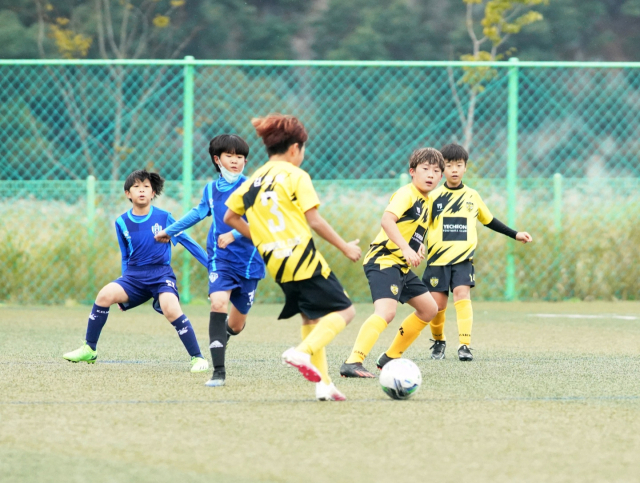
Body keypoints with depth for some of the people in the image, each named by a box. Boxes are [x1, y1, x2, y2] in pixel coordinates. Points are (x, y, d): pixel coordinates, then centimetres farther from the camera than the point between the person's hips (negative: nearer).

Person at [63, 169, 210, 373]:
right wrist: (126, 290, 17)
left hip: (161, 274, -3)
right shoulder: (122, 223, 5)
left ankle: (198, 358, -17)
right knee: (106, 294, -22)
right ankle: (89, 350, -7)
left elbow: (188, 242, 4)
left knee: (171, 309, -30)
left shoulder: (164, 218, -4)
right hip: (134, 275, 3)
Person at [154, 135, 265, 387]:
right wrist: (169, 231, 36)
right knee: (218, 303, -24)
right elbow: (198, 213, 25)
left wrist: (234, 234, -34)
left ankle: (224, 333, 47)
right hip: (220, 259, 2)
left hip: (249, 261, -2)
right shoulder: (211, 189, 6)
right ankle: (218, 371, -22)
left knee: (236, 324, 6)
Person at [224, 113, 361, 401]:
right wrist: (345, 247, 0)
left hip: (276, 266, 7)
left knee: (311, 318, 18)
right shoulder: (296, 176, -5)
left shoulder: (251, 182, 12)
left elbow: (230, 217, 17)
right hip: (304, 259, -7)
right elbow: (314, 220, -8)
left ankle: (323, 384, 9)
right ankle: (302, 353, -22)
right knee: (343, 311, 0)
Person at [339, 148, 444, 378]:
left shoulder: (426, 201, 17)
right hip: (384, 260, -10)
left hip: (402, 266, 10)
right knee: (386, 311, -28)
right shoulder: (406, 194, -12)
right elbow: (387, 219, -28)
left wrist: (419, 246, 16)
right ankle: (352, 363, -37)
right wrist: (406, 248, -35)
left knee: (429, 309, 17)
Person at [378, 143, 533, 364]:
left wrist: (514, 234, 23)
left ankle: (465, 345, -22)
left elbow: (488, 220, 22)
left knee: (462, 293, -20)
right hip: (438, 258, 0)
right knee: (437, 303, -2)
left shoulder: (472, 196, 8)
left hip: (463, 258, 0)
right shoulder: (434, 197, 1)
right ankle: (438, 341, 26)